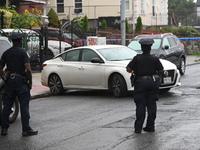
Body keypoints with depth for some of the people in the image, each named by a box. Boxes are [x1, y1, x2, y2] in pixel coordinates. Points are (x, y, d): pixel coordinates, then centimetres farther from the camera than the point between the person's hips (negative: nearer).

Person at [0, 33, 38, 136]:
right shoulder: (23, 53, -7)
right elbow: (28, 70, -16)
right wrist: (30, 82, -7)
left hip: (9, 81, 5)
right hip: (21, 81, -5)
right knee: (24, 106, -1)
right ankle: (26, 129, 0)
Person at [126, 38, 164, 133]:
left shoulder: (137, 58, -6)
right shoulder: (154, 59, -2)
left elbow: (128, 69, -7)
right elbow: (161, 70, 3)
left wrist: (133, 71, 14)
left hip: (140, 83, -1)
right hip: (152, 82, 1)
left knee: (140, 106, 1)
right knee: (151, 105, 9)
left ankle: (138, 127, -1)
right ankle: (150, 126, 11)